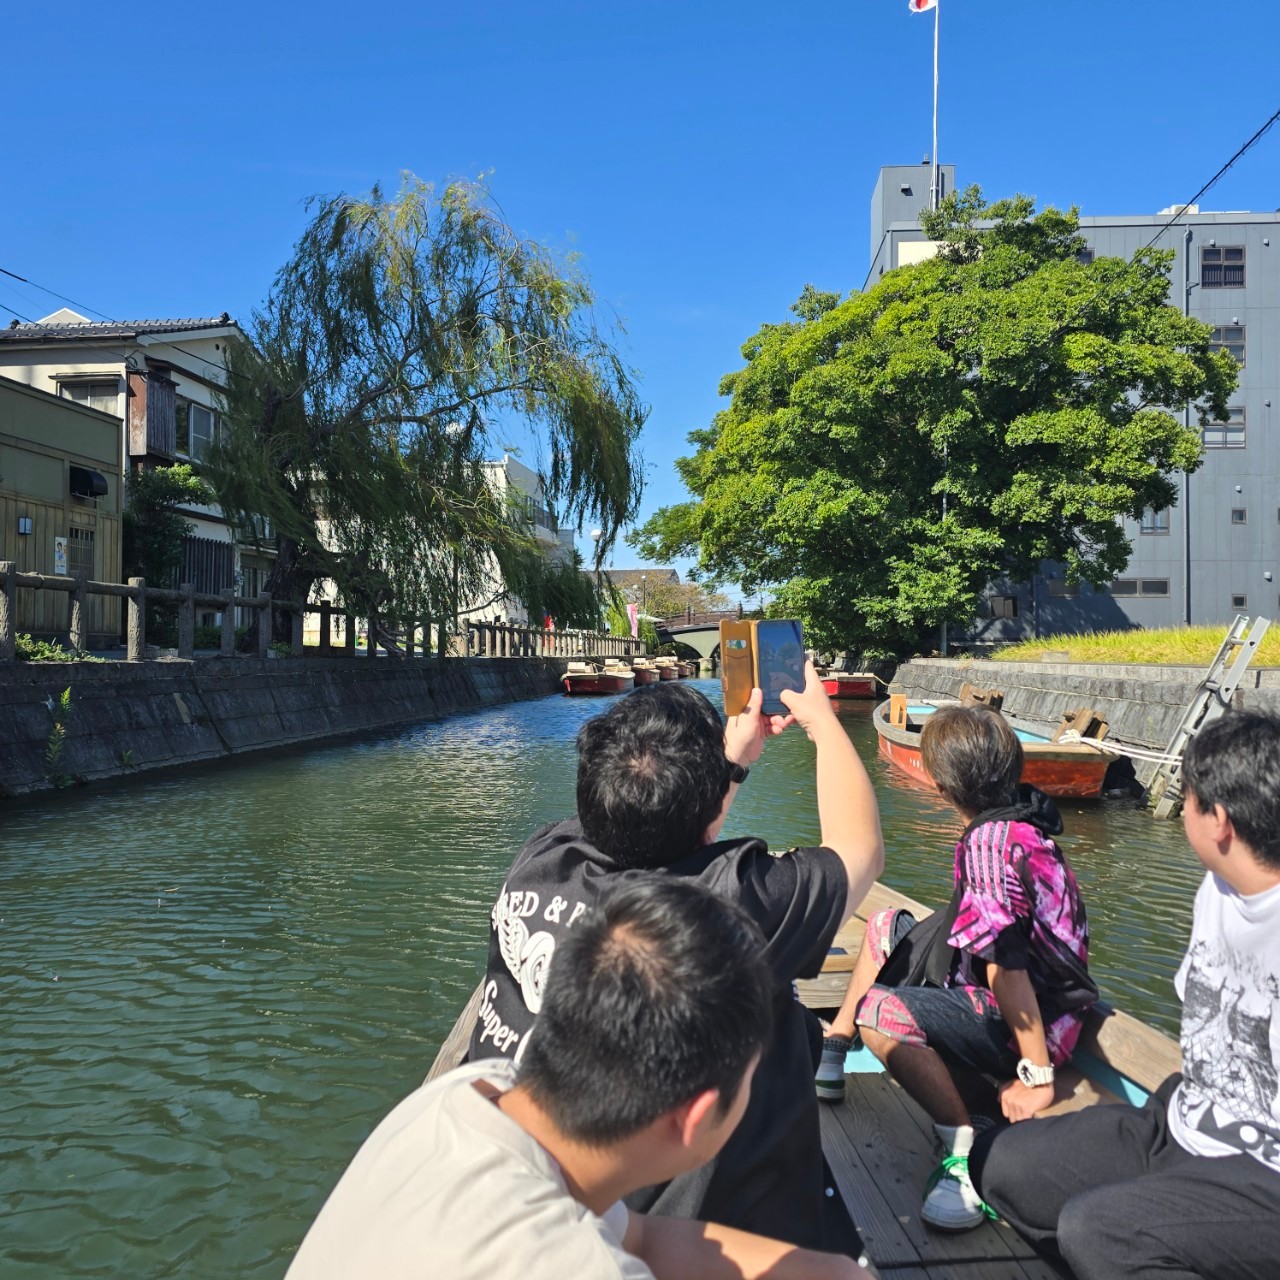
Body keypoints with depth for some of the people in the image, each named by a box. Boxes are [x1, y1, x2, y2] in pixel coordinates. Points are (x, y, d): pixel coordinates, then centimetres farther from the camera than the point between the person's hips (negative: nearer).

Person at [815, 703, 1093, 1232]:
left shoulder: (989, 842, -28)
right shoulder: (1021, 818, 1)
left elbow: (1006, 965, -30)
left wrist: (1037, 1074, -28)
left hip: (1027, 1022, -10)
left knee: (882, 1013, -32)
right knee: (886, 927, 18)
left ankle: (967, 1157, -26)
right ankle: (832, 1050, 24)